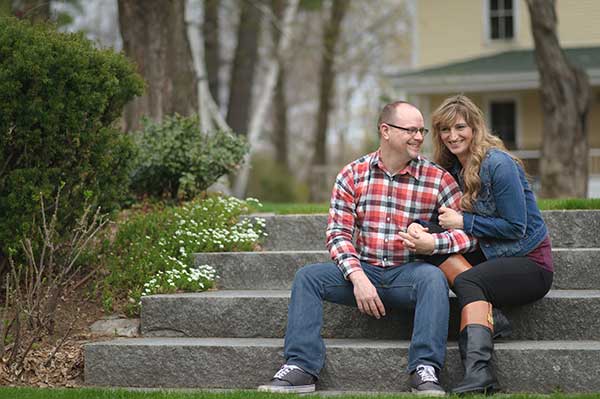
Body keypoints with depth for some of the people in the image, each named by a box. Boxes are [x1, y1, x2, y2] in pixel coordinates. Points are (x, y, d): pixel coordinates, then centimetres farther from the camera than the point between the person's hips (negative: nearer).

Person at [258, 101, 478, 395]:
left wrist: (432, 242, -26)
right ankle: (301, 366, -23)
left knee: (433, 277, -34)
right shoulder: (353, 175, 2)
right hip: (363, 271, 2)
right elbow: (338, 233, -4)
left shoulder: (439, 180, -2)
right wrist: (358, 278, -20)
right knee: (308, 276, -19)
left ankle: (425, 370, -36)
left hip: (408, 273, -2)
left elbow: (471, 233, -7)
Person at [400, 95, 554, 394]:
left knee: (467, 281, -33)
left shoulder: (498, 164, -16)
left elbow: (515, 226, -17)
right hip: (492, 256, 7)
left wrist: (463, 222, -16)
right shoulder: (451, 168, 7)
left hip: (531, 262, -7)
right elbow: (438, 217, 6)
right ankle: (487, 314, -29)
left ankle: (477, 372, -46)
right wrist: (416, 228, -17)